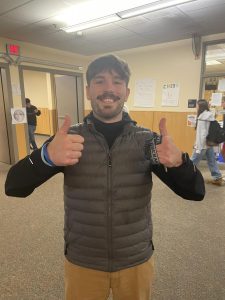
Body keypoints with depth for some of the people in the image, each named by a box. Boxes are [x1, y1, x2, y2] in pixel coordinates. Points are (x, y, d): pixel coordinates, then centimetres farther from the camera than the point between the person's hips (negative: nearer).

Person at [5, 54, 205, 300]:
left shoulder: (147, 140, -10)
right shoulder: (69, 139, -11)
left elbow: (195, 193, -10)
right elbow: (13, 187, -16)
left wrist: (178, 162, -33)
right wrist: (47, 156, -37)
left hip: (137, 262, 1)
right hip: (81, 263, 0)